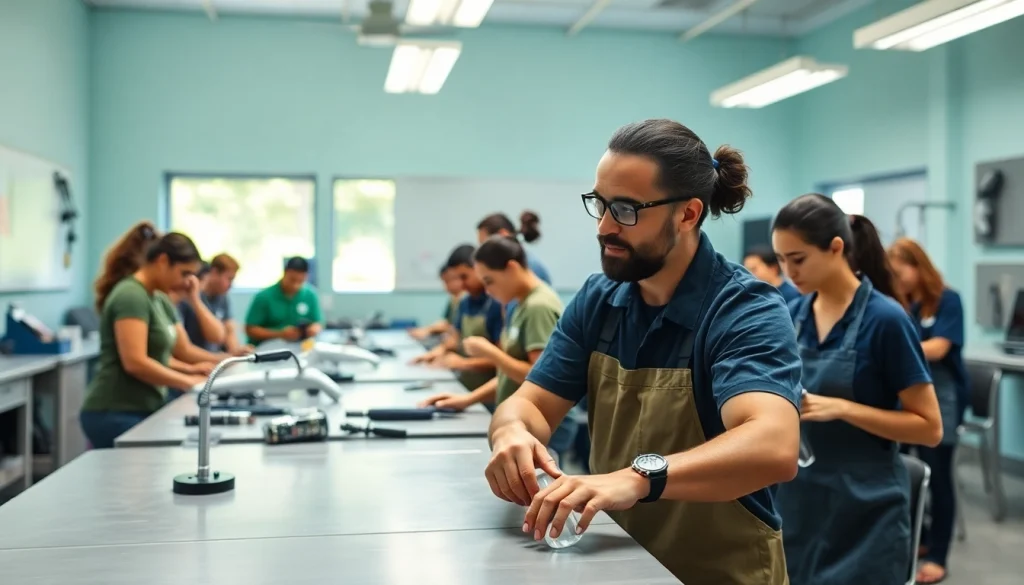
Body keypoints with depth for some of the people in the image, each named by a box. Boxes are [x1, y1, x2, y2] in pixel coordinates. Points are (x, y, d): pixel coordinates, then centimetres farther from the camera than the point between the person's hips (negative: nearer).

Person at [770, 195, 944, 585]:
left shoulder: (885, 318, -14)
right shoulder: (793, 315, 4)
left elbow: (929, 428, -12)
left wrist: (841, 408, -22)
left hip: (866, 512, -6)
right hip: (798, 503, 6)